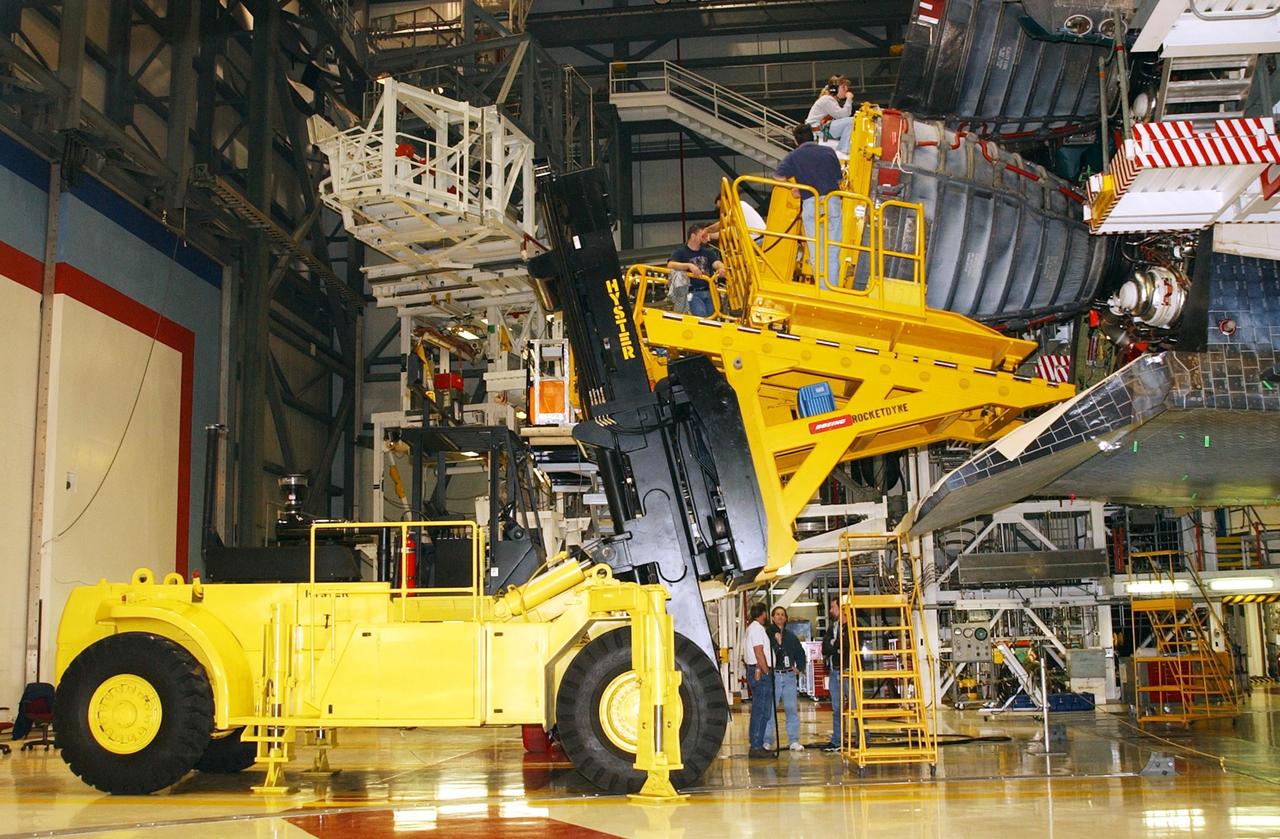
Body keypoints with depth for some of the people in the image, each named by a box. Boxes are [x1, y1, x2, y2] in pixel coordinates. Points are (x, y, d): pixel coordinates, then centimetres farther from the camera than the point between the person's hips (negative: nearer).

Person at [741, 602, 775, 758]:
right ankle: (756, 747, -9)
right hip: (760, 672, -11)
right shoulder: (757, 628, -12)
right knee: (761, 711, -9)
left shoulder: (750, 629, 19)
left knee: (758, 711, 13)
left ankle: (756, 745, 15)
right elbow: (759, 653, -19)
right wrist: (767, 671, -12)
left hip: (754, 672, 11)